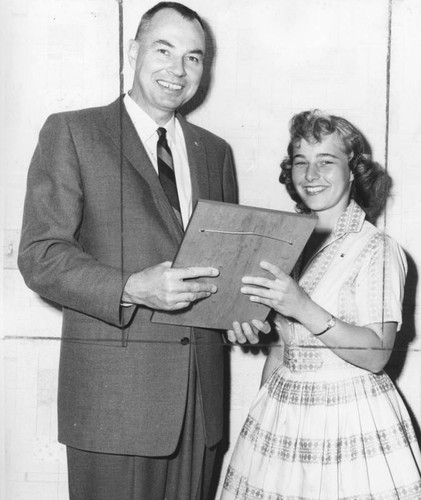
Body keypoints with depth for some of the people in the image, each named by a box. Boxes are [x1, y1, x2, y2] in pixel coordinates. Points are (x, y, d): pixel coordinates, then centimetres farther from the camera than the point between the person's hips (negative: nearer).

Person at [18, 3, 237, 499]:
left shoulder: (214, 151, 15)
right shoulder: (71, 133, -1)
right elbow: (40, 256, -9)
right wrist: (132, 289, -23)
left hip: (200, 390, 5)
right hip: (114, 392, -4)